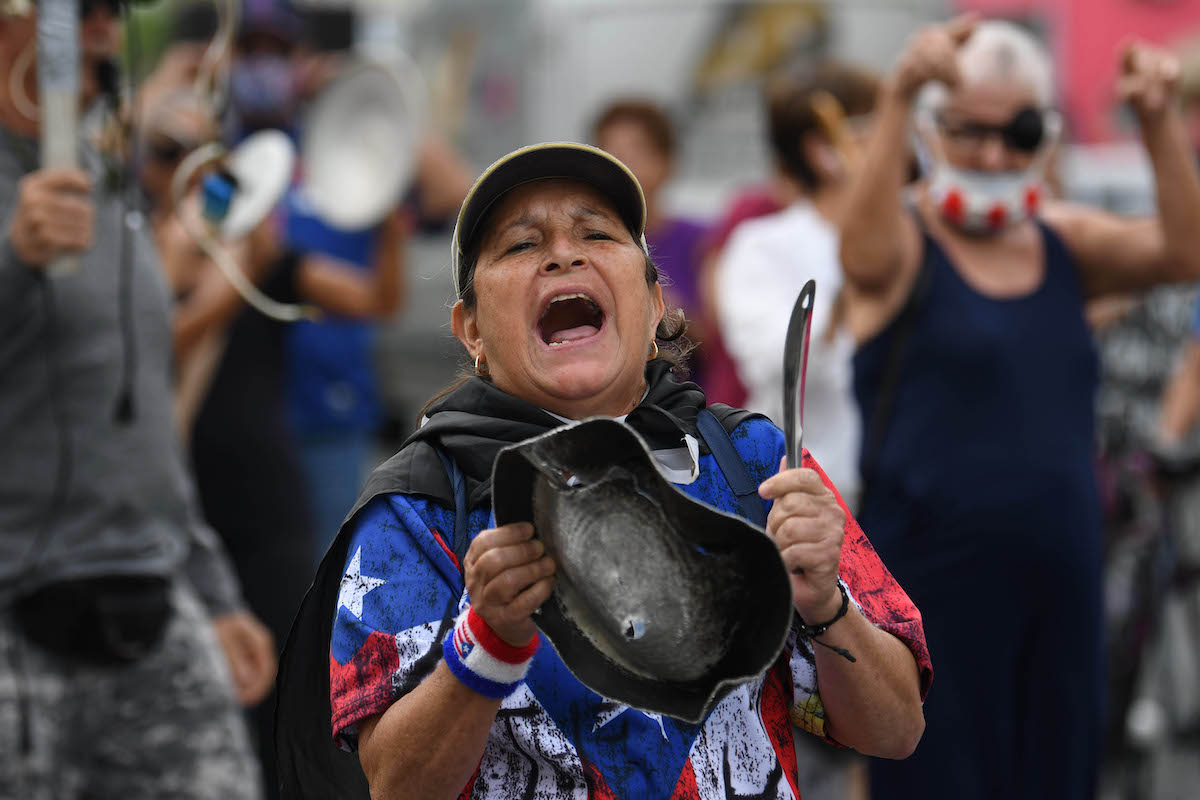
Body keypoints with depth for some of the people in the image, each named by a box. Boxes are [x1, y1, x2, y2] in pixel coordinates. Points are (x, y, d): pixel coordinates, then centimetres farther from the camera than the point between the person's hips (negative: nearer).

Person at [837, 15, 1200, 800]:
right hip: (932, 587, -5)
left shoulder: (1065, 245, 11)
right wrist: (899, 96, -44)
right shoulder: (904, 247, -3)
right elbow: (865, 247, -28)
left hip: (1061, 585, 5)